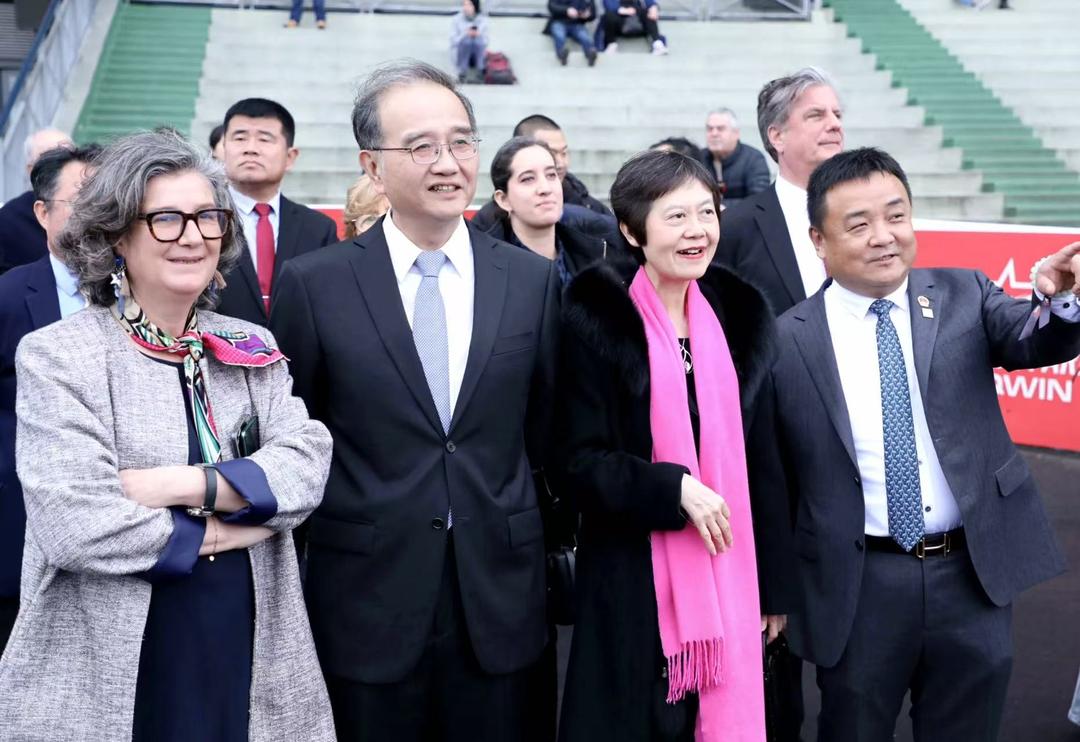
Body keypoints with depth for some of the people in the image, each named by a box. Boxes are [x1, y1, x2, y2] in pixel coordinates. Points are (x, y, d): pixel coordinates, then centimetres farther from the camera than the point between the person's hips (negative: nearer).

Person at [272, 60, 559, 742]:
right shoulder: (313, 284, -4)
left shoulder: (535, 280, 2)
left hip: (500, 602, 2)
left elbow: (544, 430, 9)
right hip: (366, 603, -1)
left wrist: (519, 537, 9)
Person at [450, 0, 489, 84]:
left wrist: (479, 35, -22)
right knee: (466, 40, -33)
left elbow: (485, 41, 0)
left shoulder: (483, 19, 2)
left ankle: (480, 71, -30)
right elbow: (453, 40, -7)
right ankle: (462, 72, -33)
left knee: (478, 40, -31)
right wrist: (465, 34, -24)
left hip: (477, 55, 1)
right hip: (460, 55, -1)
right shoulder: (456, 19, -2)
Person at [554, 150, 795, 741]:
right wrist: (675, 488, -22)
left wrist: (775, 586, 9)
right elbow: (577, 462, -9)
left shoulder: (738, 316, 6)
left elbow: (761, 460, 9)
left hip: (728, 579, 4)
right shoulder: (598, 321, -7)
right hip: (633, 584, -4)